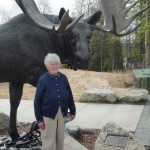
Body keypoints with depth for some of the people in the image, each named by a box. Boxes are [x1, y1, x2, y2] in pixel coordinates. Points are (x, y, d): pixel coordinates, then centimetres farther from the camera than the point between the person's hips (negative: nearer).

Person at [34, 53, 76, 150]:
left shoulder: (63, 78, -1)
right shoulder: (43, 80, -12)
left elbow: (69, 96, 6)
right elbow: (37, 101, -11)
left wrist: (72, 111, 9)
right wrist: (39, 119, -12)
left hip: (61, 114, 4)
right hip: (48, 115, -4)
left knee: (60, 139, 16)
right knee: (49, 142, 3)